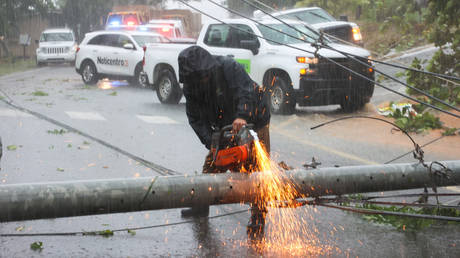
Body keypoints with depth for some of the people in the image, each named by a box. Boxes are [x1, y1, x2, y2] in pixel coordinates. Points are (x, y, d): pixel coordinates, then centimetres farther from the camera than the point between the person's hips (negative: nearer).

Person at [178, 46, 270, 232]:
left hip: (254, 120, -5)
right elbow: (195, 117, -13)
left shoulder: (229, 67, -30)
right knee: (212, 163, 5)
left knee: (258, 166, -8)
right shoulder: (190, 87, -14)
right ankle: (201, 206, 20)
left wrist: (242, 116, -58)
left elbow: (247, 92, -41)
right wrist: (210, 141, -27)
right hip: (225, 126, 5)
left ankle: (258, 215, -1)